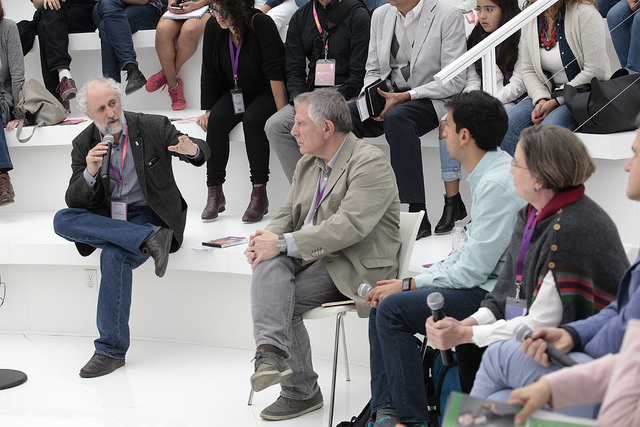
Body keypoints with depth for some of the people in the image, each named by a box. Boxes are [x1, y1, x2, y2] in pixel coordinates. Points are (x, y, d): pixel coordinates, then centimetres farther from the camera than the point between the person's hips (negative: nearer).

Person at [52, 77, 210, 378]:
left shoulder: (154, 128, -4)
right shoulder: (84, 144, 2)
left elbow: (201, 152, 4)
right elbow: (74, 201, -2)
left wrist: (192, 150, -22)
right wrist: (90, 173, -23)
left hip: (147, 215, -4)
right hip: (106, 217, 4)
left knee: (114, 256, -33)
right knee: (62, 221, -26)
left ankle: (112, 350, -25)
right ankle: (149, 239, -32)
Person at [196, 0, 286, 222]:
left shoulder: (261, 24, -21)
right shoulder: (213, 27, -6)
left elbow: (275, 71, -22)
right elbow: (209, 71, 3)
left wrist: (282, 112, -25)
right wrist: (208, 110, 0)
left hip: (265, 93, -5)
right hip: (234, 93, 5)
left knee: (253, 120, -33)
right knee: (216, 121, -24)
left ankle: (259, 193, -30)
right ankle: (214, 192, -20)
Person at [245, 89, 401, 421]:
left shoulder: (370, 163, -12)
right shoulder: (307, 164, 17)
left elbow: (349, 226, -23)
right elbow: (288, 214, 18)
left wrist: (283, 243, -25)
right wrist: (267, 238, -7)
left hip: (353, 268, -7)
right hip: (309, 257, 7)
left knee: (277, 299, -24)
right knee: (269, 264, -26)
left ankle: (301, 391, -17)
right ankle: (271, 351, -38)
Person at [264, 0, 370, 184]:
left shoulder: (358, 15, -4)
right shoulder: (300, 17, 12)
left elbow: (358, 74, -8)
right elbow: (294, 70, 9)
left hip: (346, 94, -5)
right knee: (274, 126, -20)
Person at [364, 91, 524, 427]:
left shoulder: (497, 184, -20)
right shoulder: (488, 175, 12)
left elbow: (472, 271, -20)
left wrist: (408, 285, -9)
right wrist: (411, 281, 7)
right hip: (483, 285, 11)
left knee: (393, 308, -17)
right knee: (384, 304, 6)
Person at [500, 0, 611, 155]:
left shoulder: (585, 13, -13)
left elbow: (595, 72, -16)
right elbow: (528, 70, 8)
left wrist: (556, 101, -18)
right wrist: (541, 100, -11)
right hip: (549, 94, 6)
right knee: (509, 123, -20)